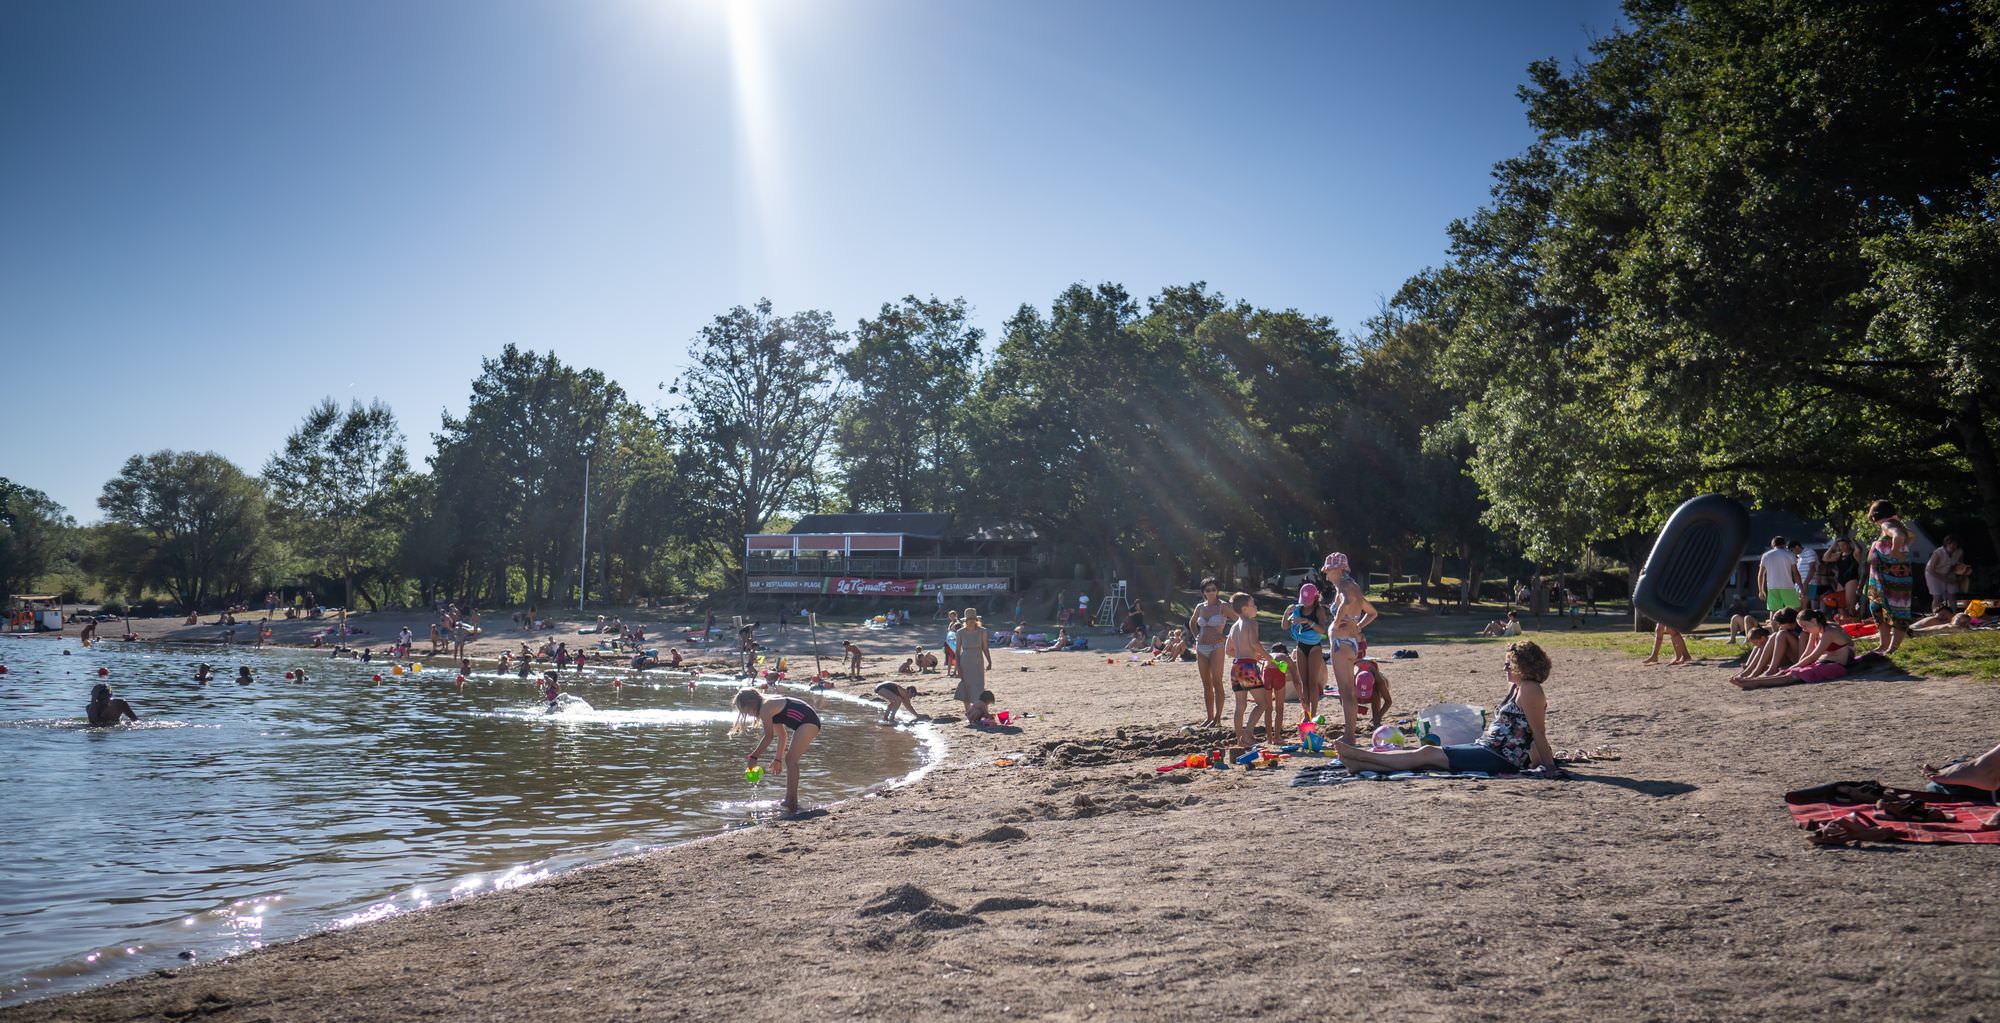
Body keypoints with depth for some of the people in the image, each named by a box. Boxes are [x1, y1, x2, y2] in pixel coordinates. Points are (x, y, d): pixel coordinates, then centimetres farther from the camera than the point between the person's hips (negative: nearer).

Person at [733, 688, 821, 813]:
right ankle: (790, 800, 19)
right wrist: (778, 759, 27)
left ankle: (792, 803, -15)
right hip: (810, 723, 10)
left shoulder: (765, 708, -9)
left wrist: (754, 756, -9)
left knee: (791, 760, -11)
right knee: (789, 760, 14)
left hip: (808, 722, -10)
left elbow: (768, 736, -14)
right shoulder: (771, 706, 20)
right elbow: (782, 735, 25)